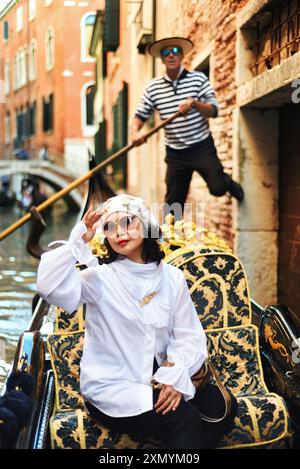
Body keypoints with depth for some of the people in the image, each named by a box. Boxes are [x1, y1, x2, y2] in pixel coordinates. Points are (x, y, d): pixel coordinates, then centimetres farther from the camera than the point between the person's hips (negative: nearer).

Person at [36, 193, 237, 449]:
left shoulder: (172, 276, 3)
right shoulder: (100, 277, -8)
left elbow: (190, 337, -1)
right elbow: (49, 287, -26)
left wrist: (176, 375, -17)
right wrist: (79, 240, -28)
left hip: (158, 379, 5)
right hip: (111, 389, -4)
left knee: (221, 403, -15)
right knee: (184, 419, -24)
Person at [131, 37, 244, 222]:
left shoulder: (198, 79, -3)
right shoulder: (153, 88, 2)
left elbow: (213, 111, -8)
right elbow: (140, 115, 4)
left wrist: (194, 103, -26)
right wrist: (135, 132, -18)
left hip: (202, 147, -2)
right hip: (175, 153, 2)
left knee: (217, 188, -12)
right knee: (173, 202, 4)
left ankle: (227, 181, 25)